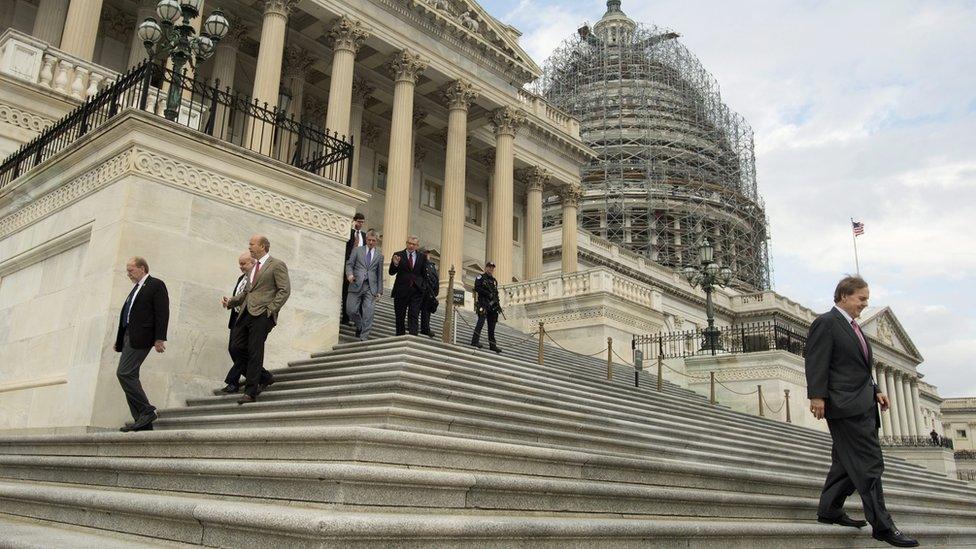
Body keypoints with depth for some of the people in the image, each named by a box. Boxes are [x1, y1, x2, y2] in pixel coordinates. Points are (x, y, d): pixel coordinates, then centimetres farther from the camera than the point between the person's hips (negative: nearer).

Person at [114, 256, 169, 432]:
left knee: (124, 373, -16)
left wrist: (159, 339, -18)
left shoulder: (156, 285, -3)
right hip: (129, 337, 9)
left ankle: (146, 411, -9)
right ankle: (142, 421, 7)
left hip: (140, 337, -9)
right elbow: (126, 314, 21)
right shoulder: (136, 289, 23)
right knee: (129, 375, 5)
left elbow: (162, 313, -11)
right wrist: (119, 341, 16)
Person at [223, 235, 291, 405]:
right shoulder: (254, 267, 22)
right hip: (246, 313, 8)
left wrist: (270, 309, -16)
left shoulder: (277, 265, -3)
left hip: (262, 315, -8)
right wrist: (231, 301, 10)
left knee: (255, 352, -6)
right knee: (236, 348, 4)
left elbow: (285, 290, -10)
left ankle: (251, 392, 2)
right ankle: (264, 377, 19)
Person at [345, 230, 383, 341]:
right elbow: (349, 264, 6)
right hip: (356, 285, 0)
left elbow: (379, 274, 14)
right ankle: (359, 326, 24)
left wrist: (379, 291, 9)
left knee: (368, 313, -7)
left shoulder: (379, 255, 15)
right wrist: (349, 274, -16)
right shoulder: (357, 250, 12)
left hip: (371, 287, 0)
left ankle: (364, 337, -1)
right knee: (351, 310, -5)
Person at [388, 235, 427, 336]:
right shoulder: (398, 255, 3)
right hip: (401, 290, 0)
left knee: (414, 316, -8)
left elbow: (424, 274, 9)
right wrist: (395, 264, -19)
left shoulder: (422, 257, 7)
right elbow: (391, 273, -3)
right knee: (400, 316, 9)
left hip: (416, 291, 0)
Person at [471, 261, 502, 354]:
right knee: (482, 320, -19)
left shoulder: (494, 280, 23)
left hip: (492, 305, 6)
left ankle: (492, 345, 7)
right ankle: (475, 340, -19)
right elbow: (477, 288, -11)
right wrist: (488, 294, -17)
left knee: (492, 325, 5)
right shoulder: (481, 277, 3)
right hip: (483, 302, -6)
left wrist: (498, 304, 14)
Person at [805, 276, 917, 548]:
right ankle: (882, 526, -4)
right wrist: (817, 396, -23)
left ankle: (829, 510, 23)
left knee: (847, 462, 14)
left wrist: (875, 390, 16)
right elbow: (816, 363, -17)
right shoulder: (825, 323, -9)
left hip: (862, 404, 10)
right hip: (846, 405, -10)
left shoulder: (852, 326, 21)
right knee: (870, 464, -8)